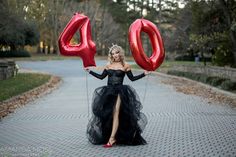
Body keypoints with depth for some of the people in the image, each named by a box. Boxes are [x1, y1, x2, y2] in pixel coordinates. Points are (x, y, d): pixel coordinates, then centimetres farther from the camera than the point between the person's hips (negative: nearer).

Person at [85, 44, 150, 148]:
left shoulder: (125, 66, 4)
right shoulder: (108, 66, 14)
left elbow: (132, 78, 5)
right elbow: (101, 77, 17)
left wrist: (144, 74, -3)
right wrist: (90, 71, 18)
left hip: (119, 92, -4)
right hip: (108, 91, 4)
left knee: (115, 113, -16)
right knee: (107, 114, -1)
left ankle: (112, 138, -19)